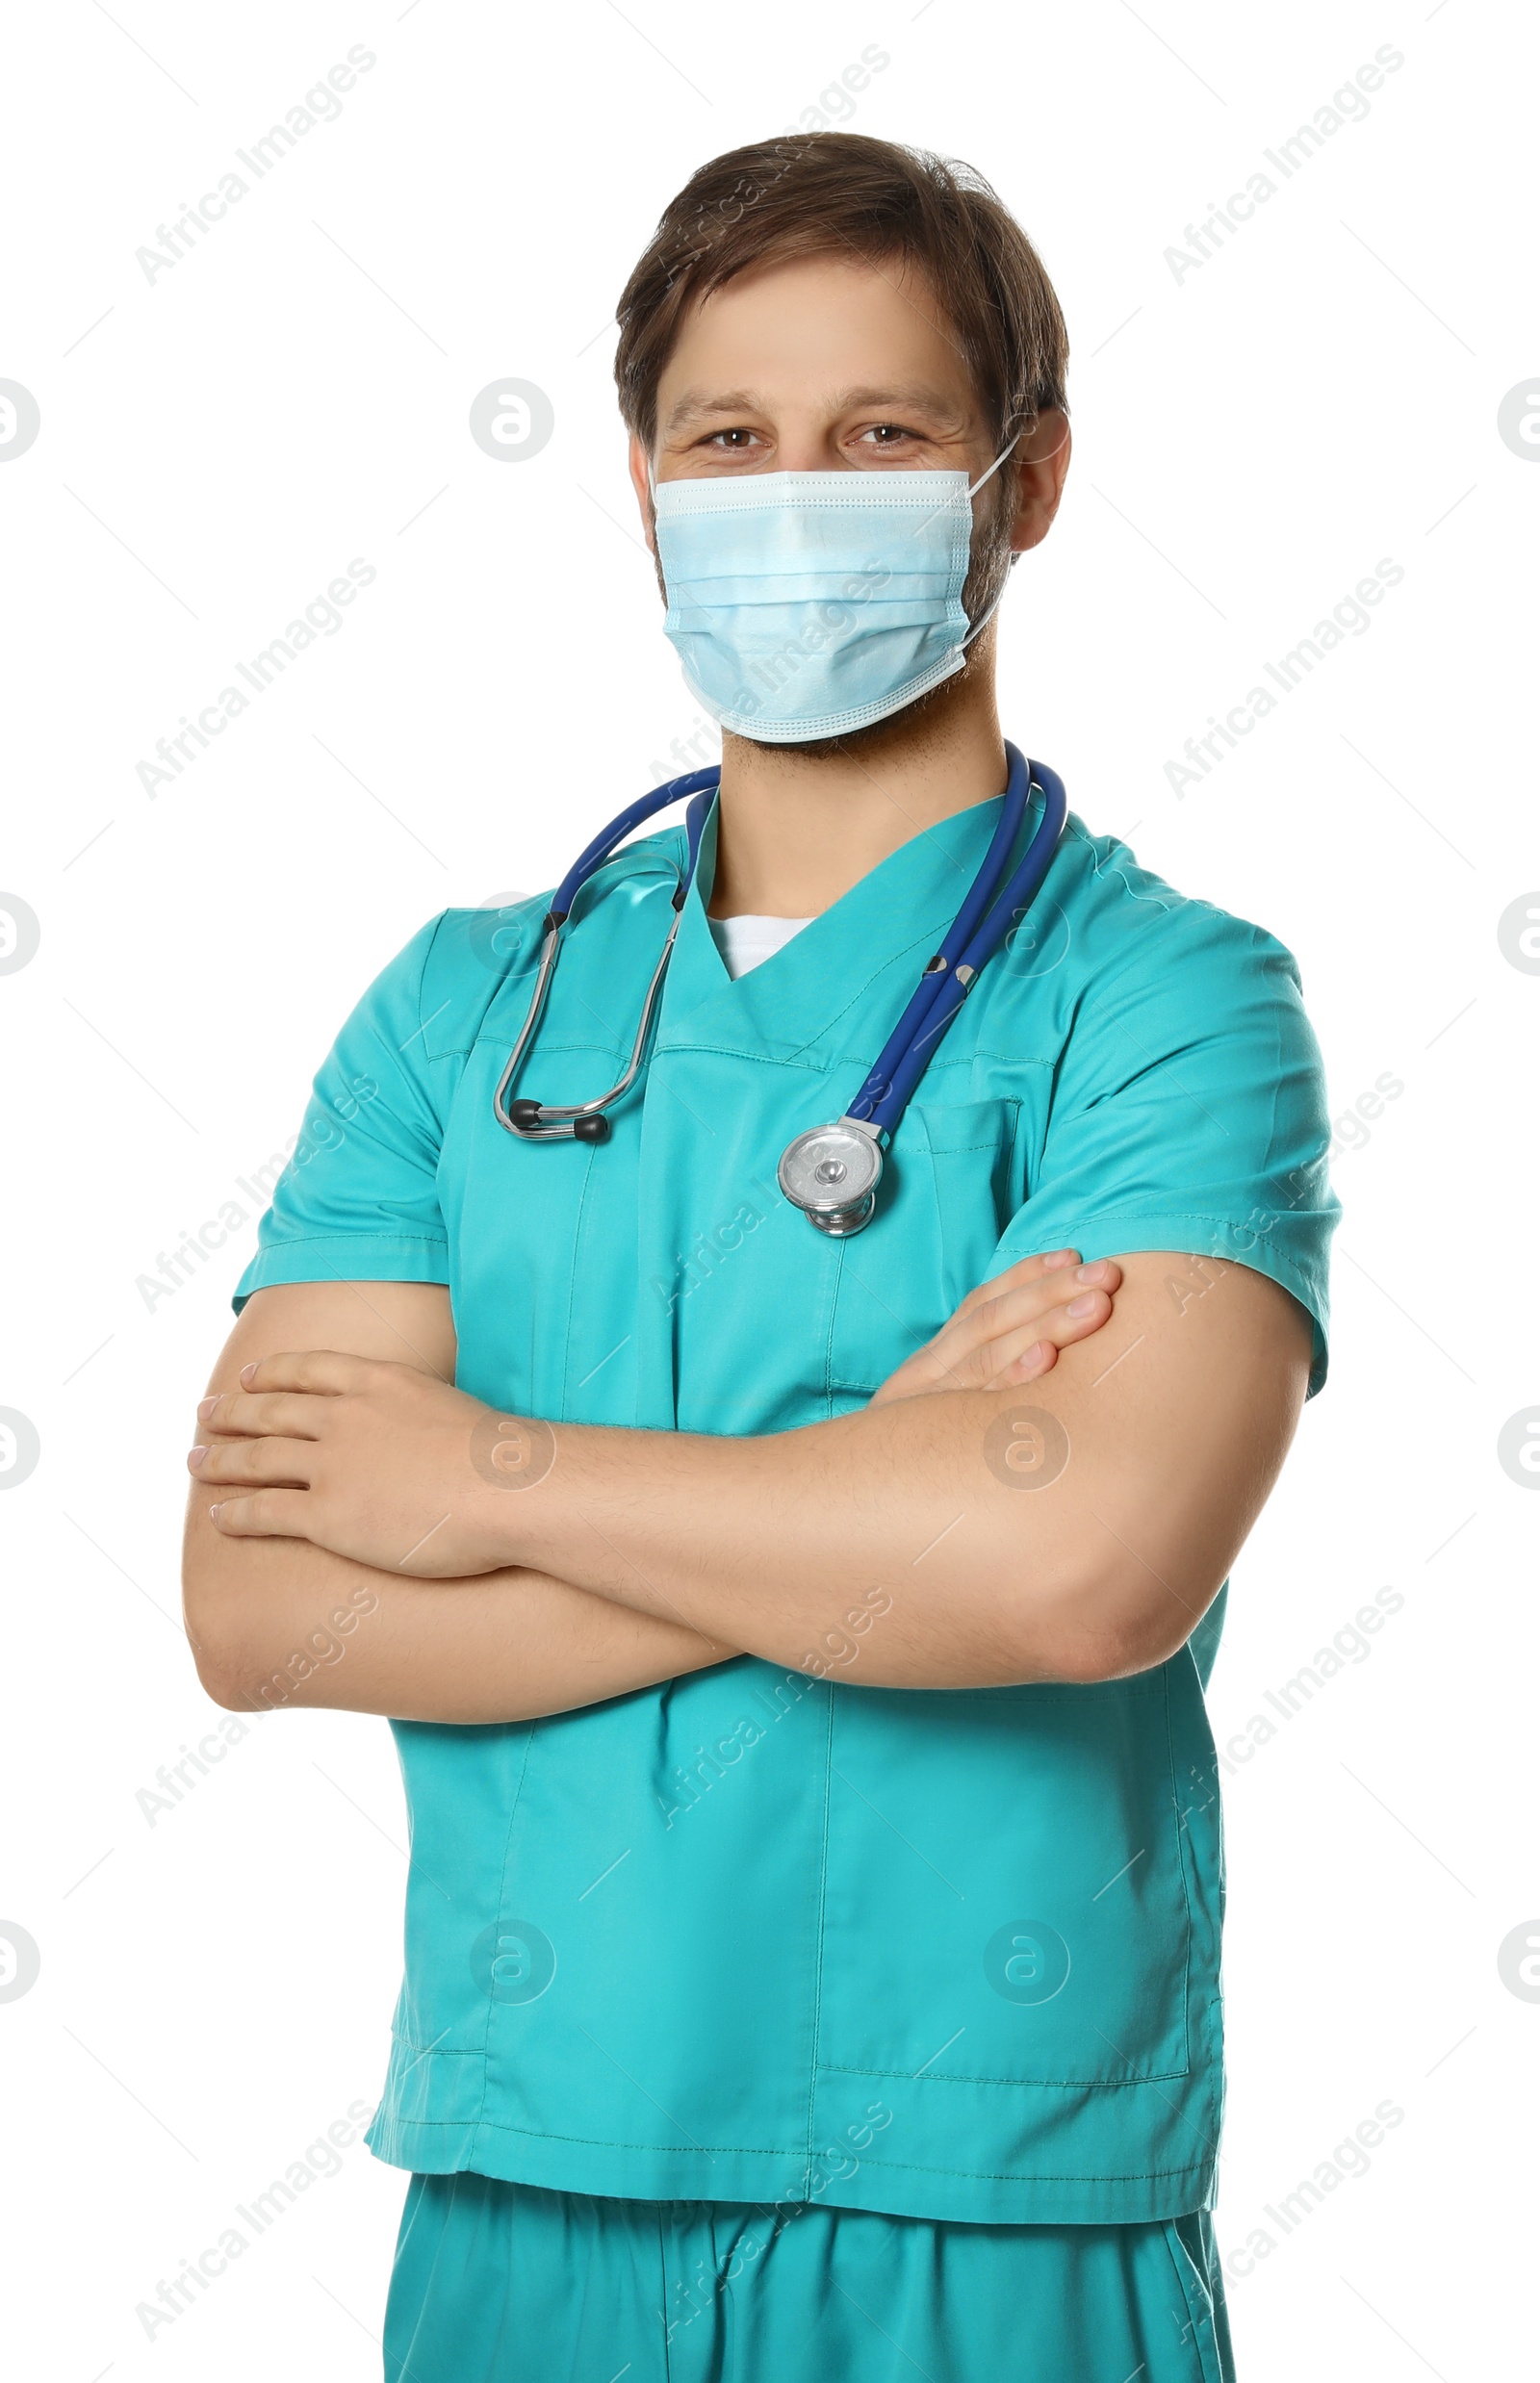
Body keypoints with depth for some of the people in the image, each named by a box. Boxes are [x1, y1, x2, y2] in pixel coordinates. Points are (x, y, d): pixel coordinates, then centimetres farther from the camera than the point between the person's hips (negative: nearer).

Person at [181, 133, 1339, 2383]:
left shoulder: (1166, 997, -6)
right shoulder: (462, 1007, 6)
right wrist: (874, 1494, -15)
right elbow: (260, 1603, -5)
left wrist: (481, 1473, -12)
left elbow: (1092, 1562, -23)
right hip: (521, 2199, 3)